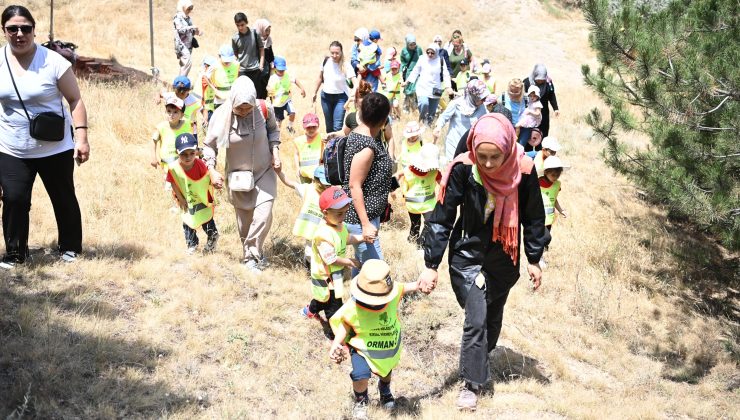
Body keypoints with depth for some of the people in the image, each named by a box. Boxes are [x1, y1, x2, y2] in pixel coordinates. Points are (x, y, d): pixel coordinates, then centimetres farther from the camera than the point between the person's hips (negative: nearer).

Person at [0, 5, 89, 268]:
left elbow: (75, 100, -7)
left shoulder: (53, 62, -11)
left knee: (63, 199, 11)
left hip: (55, 148, -2)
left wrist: (81, 137, -15)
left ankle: (70, 248, 29)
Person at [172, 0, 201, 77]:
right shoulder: (178, 17, -9)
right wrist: (191, 27, -24)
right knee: (188, 62, -20)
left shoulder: (189, 18, 12)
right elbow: (180, 30, -21)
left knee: (184, 64, 11)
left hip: (189, 45, 8)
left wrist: (197, 32, 2)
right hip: (181, 45, -8)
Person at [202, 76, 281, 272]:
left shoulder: (264, 109, -17)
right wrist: (212, 171, -15)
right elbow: (209, 145, -6)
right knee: (244, 220, 10)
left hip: (264, 171, 0)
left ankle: (252, 253, 6)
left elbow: (273, 129, 6)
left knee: (263, 215, -14)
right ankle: (252, 256, 31)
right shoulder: (221, 116, -19)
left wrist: (275, 151, -6)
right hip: (238, 175, 0)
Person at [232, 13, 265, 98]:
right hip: (242, 70, 0)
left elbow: (261, 49, 4)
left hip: (255, 69, 0)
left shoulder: (255, 33, -4)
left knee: (257, 93, 5)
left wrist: (261, 65, -1)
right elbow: (235, 54, 9)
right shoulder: (235, 38, -2)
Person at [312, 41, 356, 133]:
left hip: (340, 97, -4)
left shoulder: (346, 66, -22)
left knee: (337, 126, -13)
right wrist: (315, 92, 16)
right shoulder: (326, 61, -9)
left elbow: (354, 82, -31)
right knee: (329, 125, 16)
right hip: (326, 96, 4)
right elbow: (320, 77, 7)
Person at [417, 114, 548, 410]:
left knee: (493, 318, 18)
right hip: (468, 256, -2)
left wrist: (534, 259, 3)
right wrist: (431, 265, -19)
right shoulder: (463, 170, -22)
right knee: (476, 320, -8)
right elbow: (441, 217, -17)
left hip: (504, 260, 3)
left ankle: (481, 361, 43)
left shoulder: (523, 171, -17)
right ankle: (472, 383, 5)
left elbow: (533, 218, -2)